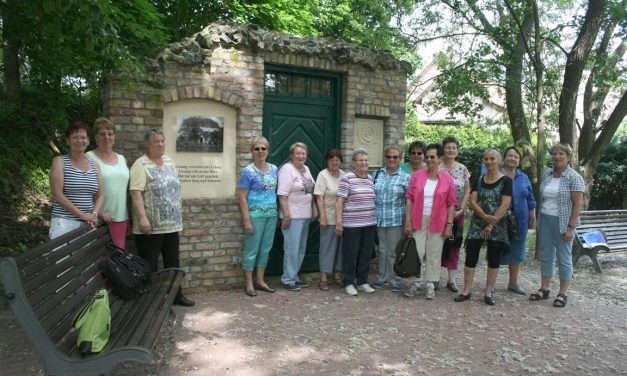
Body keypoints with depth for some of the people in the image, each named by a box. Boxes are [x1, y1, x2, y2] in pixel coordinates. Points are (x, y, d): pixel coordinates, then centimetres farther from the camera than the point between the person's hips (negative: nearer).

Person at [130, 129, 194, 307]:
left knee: (173, 263, 16)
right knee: (150, 266, 4)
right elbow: (135, 192, -20)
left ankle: (176, 295, 29)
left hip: (171, 224, 7)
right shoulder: (141, 165, -11)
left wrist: (177, 215, 18)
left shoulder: (169, 161, 12)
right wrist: (142, 218, -28)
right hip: (151, 226, -7)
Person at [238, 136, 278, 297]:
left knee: (265, 249, 13)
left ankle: (260, 281, 26)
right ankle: (249, 284, 14)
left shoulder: (274, 169, 9)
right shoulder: (248, 171, -8)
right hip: (255, 215, -6)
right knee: (252, 250, 2)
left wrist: (277, 214, 10)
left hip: (272, 215, 6)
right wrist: (247, 220, -15)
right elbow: (242, 197, -10)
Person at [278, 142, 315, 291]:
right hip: (293, 216, -8)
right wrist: (287, 215, -22)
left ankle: (294, 277, 26)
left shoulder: (306, 169, 13)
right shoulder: (287, 169, -12)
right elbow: (282, 195, -17)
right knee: (292, 249, -4)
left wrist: (314, 211, 15)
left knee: (301, 249, 14)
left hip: (305, 216, 9)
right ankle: (288, 280, 8)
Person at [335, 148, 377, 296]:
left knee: (366, 254, 12)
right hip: (352, 224, -6)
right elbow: (340, 201, -11)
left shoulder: (370, 178, 11)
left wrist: (375, 218, 18)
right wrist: (339, 221, -16)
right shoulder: (347, 178, -8)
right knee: (350, 255, 3)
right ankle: (348, 283, 16)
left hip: (370, 224, 6)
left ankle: (362, 282, 25)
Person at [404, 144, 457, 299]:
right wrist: (408, 221, -4)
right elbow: (410, 199, 1)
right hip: (418, 221, 1)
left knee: (434, 254, 9)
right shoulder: (417, 176, 0)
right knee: (417, 252, 6)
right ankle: (415, 283, 19)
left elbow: (451, 204, 0)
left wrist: (449, 225, -5)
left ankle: (431, 285, 21)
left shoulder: (447, 179, -2)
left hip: (437, 223, 0)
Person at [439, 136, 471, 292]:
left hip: (457, 213, 3)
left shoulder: (463, 169, 5)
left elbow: (467, 191, 6)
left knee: (454, 244, 8)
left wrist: (461, 210, -4)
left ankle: (451, 279, 18)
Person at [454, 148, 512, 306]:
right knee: (471, 256, 0)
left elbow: (505, 205, -10)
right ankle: (466, 291, 10)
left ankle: (488, 293, 16)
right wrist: (485, 216, -15)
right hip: (477, 224, 3)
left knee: (494, 259, 5)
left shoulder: (506, 180, -2)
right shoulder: (479, 180, 8)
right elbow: (473, 201, 1)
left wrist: (491, 224, -15)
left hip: (497, 226, -2)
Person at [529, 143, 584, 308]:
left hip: (562, 222, -5)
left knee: (564, 258, 4)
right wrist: (538, 219, 9)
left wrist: (570, 228, -16)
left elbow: (577, 204, -12)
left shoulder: (574, 177, -9)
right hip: (545, 220, 6)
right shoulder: (547, 174, 8)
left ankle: (563, 294, 15)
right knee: (545, 256, 11)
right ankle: (544, 289, 22)